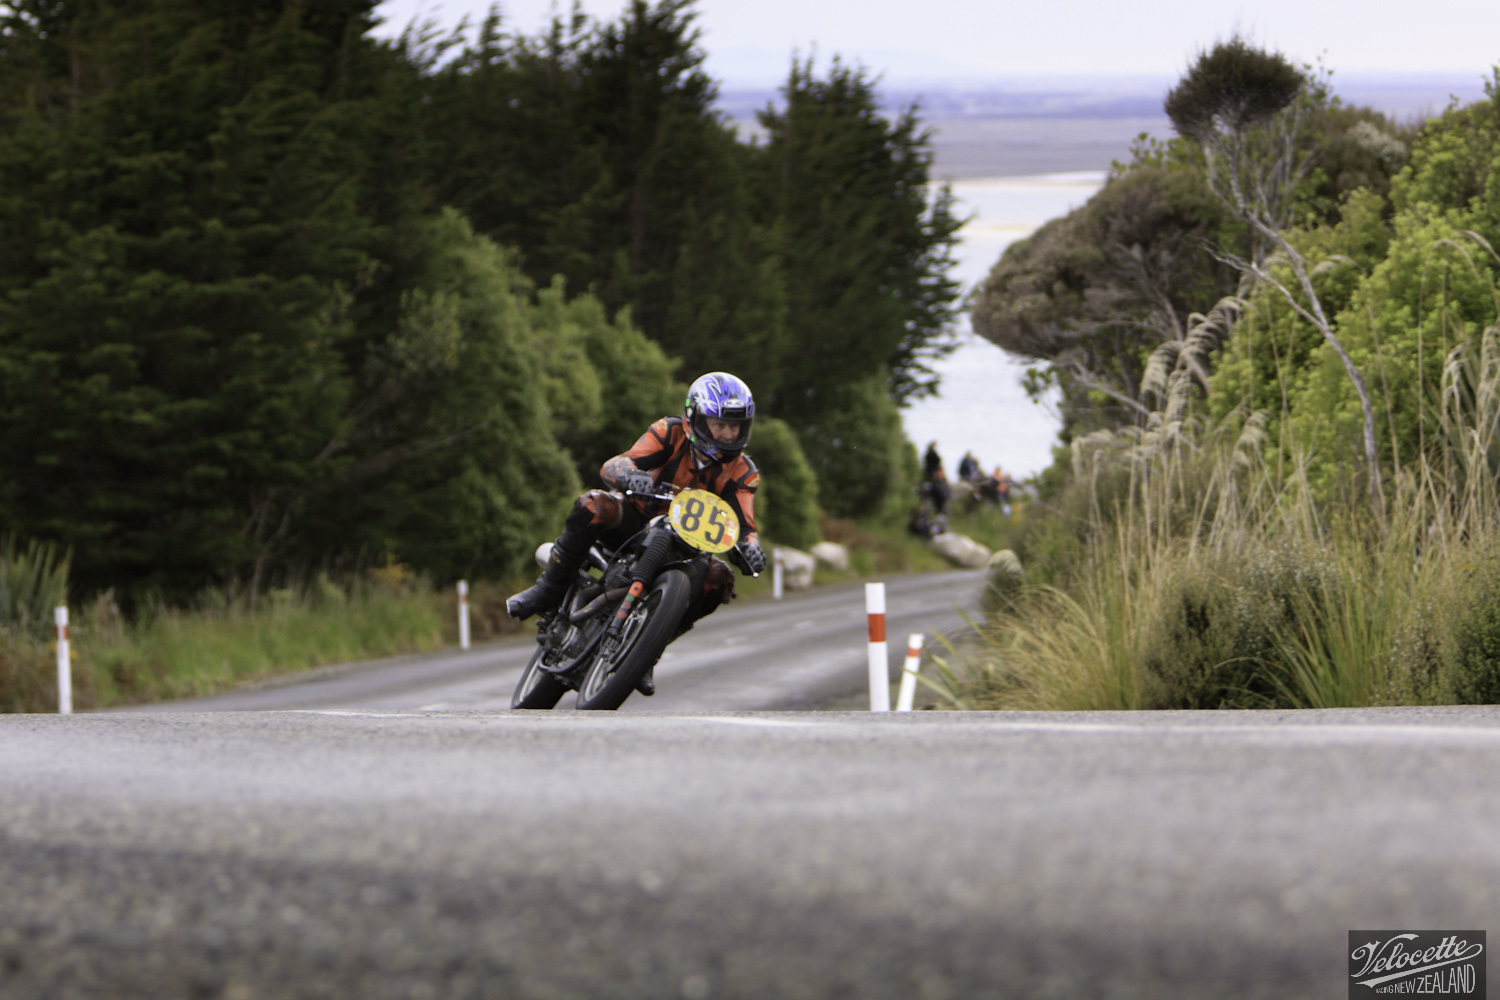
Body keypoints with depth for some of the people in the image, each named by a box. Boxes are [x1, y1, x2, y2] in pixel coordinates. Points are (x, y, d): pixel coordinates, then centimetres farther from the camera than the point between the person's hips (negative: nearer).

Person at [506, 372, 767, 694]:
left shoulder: (741, 472, -5)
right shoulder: (671, 433, -14)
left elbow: (743, 524, -13)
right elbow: (611, 467, -25)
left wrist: (749, 547, -39)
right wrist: (631, 475, -51)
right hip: (635, 520, -3)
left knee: (718, 580, -25)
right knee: (593, 506, -35)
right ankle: (549, 589, -20)